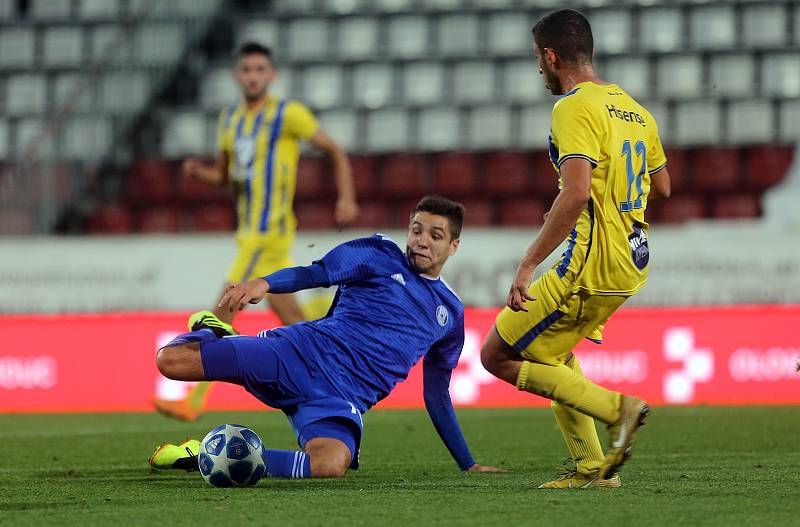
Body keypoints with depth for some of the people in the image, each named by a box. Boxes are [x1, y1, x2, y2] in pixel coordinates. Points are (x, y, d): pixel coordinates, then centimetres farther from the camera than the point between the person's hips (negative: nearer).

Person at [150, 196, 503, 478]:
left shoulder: (451, 313, 21)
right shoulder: (380, 254, 9)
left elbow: (436, 396, 29)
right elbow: (316, 274, -6)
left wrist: (468, 464, 28)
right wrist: (263, 283, -28)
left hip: (343, 399, 2)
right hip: (305, 351, -2)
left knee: (331, 465, -36)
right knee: (170, 359, -18)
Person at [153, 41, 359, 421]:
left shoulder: (289, 114, -7)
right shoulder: (230, 118, 14)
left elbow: (335, 152, -1)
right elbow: (223, 175, 20)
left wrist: (346, 198, -11)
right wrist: (198, 172, -2)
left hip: (270, 229, -8)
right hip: (248, 231, 8)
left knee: (223, 311, -11)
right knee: (284, 309, 11)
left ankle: (195, 400, -11)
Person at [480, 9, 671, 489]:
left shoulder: (575, 108, -15)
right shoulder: (633, 109, 13)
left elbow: (577, 193, -27)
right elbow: (662, 187, 23)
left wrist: (528, 265, -25)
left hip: (592, 267, -9)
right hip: (632, 264, 9)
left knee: (498, 356, 0)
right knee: (551, 348, 26)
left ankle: (617, 408, -9)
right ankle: (592, 467, 18)